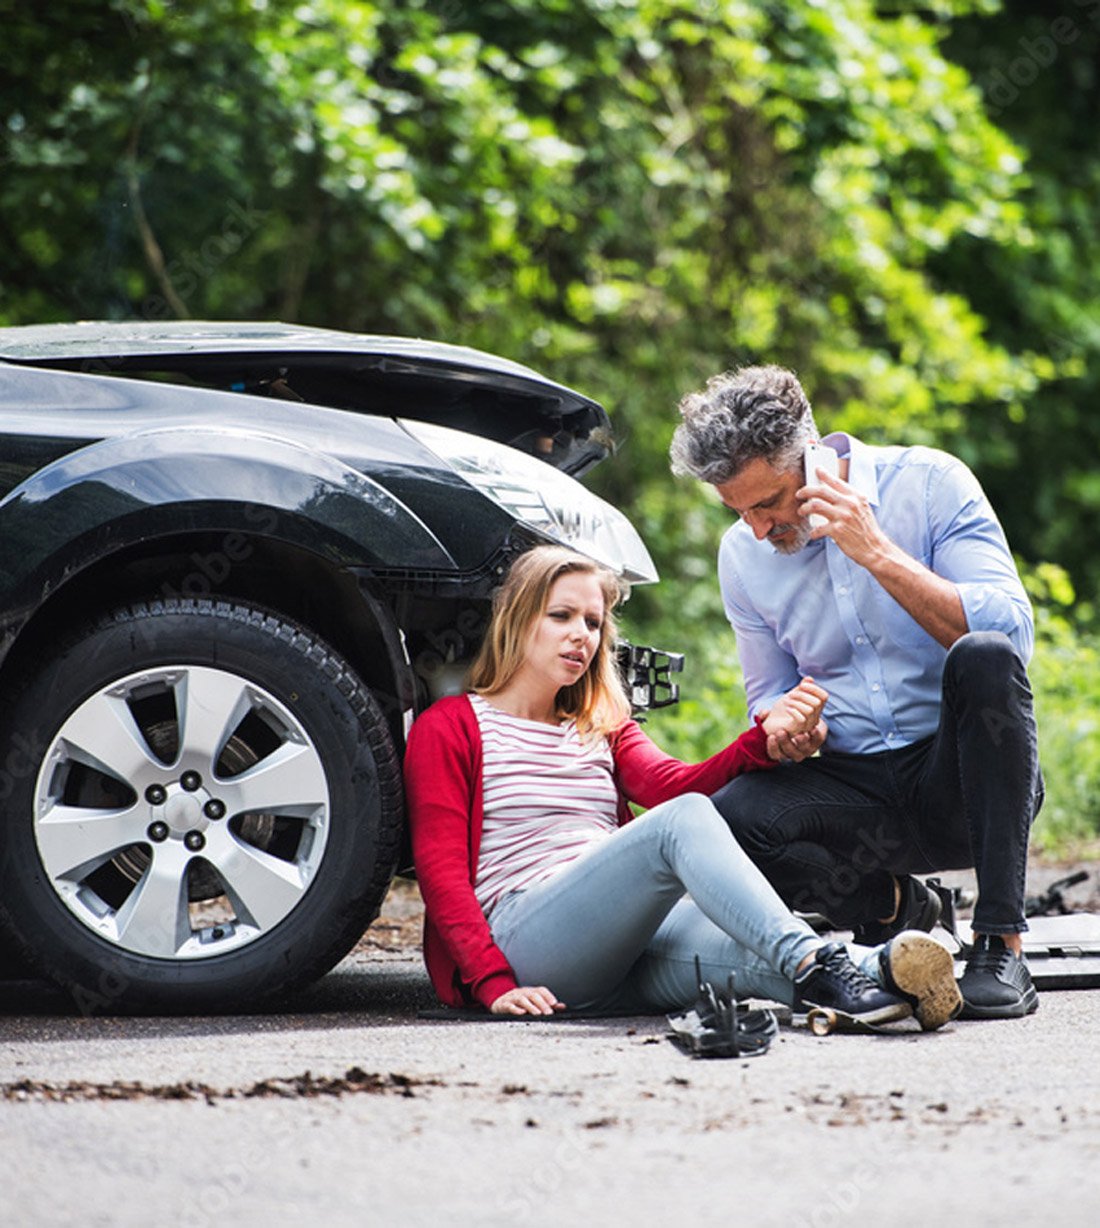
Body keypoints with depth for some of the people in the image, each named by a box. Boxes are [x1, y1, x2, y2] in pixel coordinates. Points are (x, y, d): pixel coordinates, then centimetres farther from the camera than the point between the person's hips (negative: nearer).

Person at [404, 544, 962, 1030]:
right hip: (523, 935, -5)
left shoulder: (605, 731, 29)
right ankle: (811, 966, -52)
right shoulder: (448, 727, 12)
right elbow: (441, 872, 0)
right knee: (683, 820, -30)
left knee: (753, 953, -30)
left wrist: (765, 737, -15)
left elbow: (676, 782, 6)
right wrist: (495, 984, -15)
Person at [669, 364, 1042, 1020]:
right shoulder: (743, 553, 6)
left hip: (963, 774, -3)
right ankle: (894, 905, 3)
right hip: (857, 788, 3)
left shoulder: (928, 483, -8)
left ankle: (1003, 946, -31)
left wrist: (877, 552, -23)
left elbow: (1012, 630, -18)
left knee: (984, 658, -35)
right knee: (725, 821, -27)